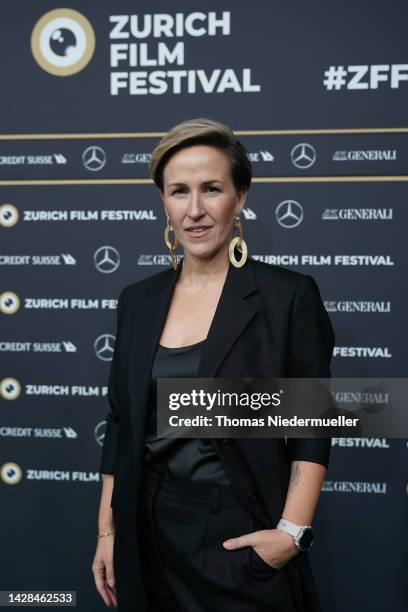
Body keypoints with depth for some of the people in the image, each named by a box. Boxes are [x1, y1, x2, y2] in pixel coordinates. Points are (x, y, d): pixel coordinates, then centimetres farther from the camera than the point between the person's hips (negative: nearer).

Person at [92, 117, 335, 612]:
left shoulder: (289, 295, -9)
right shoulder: (138, 300, 4)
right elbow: (121, 424, 8)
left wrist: (292, 531, -16)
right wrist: (107, 531, 7)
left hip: (242, 533, -4)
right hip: (151, 532, 4)